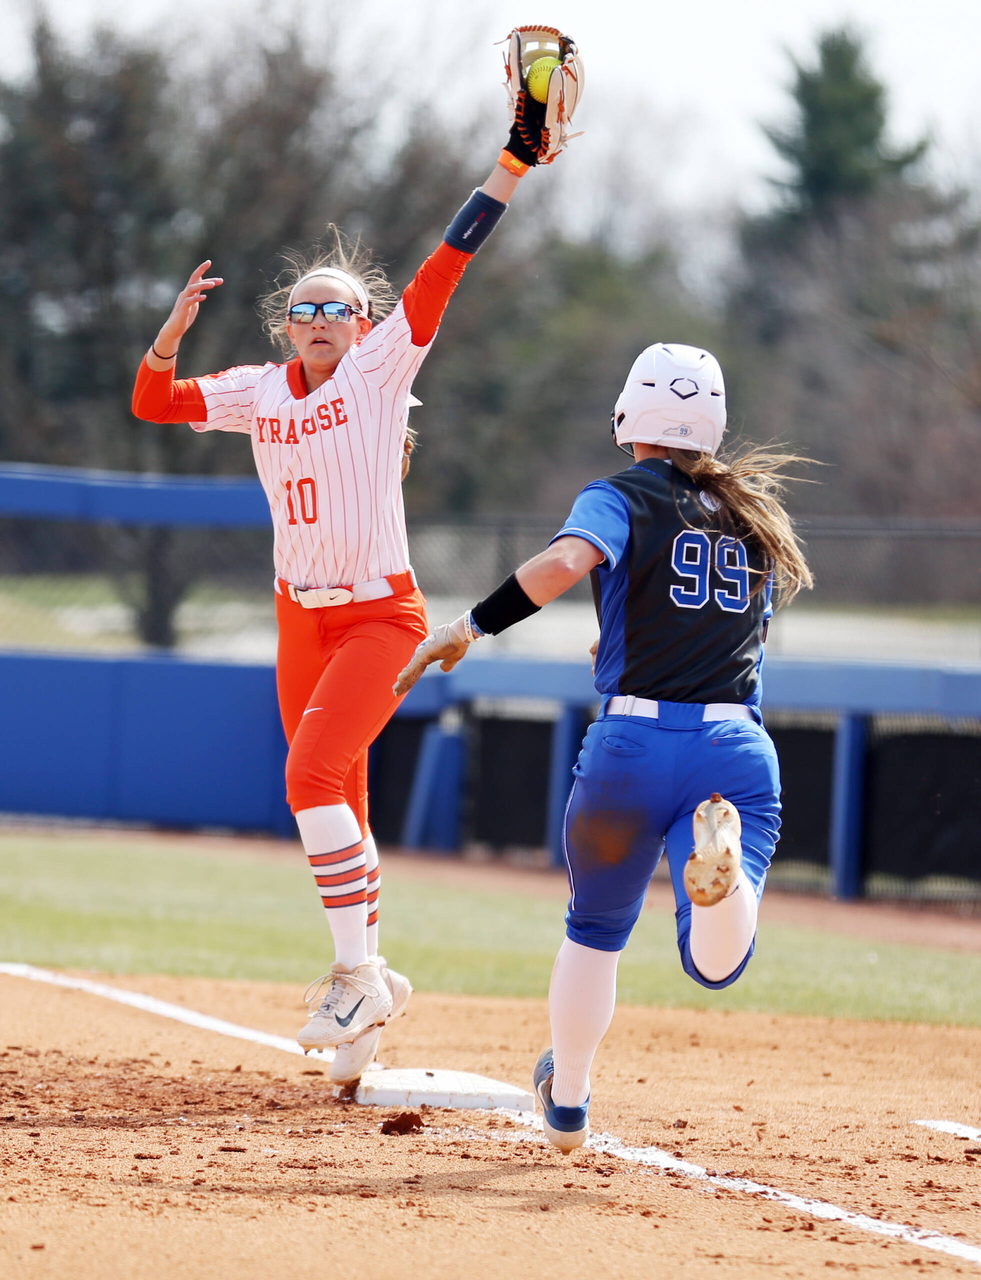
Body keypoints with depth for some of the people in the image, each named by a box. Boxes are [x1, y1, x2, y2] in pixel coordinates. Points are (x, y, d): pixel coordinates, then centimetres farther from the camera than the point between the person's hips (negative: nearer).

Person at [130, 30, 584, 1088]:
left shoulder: (380, 369, -6)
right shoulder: (255, 394, 6)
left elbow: (443, 269, -14)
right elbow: (152, 403, 5)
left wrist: (515, 163, -22)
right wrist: (172, 333, -15)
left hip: (380, 615, -6)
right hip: (301, 615, 6)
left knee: (312, 776, -21)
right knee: (336, 801, 13)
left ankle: (359, 972, -16)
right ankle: (367, 985, 27)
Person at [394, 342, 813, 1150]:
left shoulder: (623, 498, 2)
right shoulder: (754, 511, 18)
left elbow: (566, 561, -20)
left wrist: (471, 627, -15)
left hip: (634, 745, -2)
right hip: (739, 749, 2)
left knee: (596, 927, 22)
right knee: (716, 963, -8)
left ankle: (567, 1105, 31)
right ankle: (721, 858, -39)